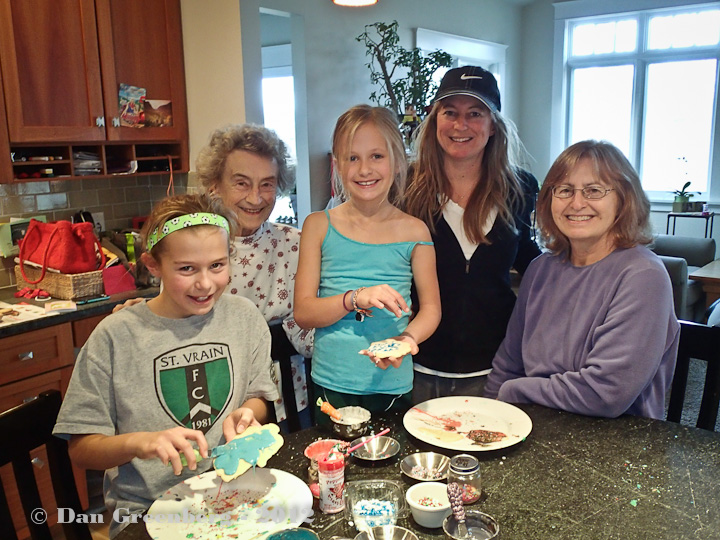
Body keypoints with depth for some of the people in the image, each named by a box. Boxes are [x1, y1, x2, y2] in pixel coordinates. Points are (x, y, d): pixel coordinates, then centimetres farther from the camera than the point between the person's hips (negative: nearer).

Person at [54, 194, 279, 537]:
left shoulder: (244, 317, 2)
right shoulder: (115, 336, -8)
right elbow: (81, 449, -4)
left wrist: (244, 415, -8)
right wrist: (139, 442, -22)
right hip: (146, 510, -3)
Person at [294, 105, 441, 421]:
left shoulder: (413, 231, 0)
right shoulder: (319, 226, 0)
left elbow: (431, 307, 5)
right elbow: (303, 313, -3)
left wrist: (407, 338, -16)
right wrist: (355, 299, -20)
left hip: (391, 384, 0)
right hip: (330, 383, 0)